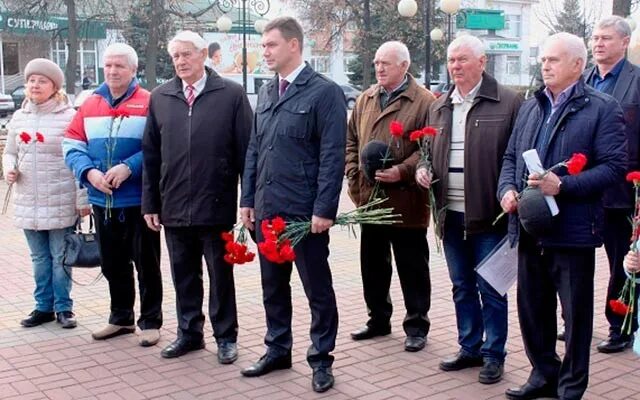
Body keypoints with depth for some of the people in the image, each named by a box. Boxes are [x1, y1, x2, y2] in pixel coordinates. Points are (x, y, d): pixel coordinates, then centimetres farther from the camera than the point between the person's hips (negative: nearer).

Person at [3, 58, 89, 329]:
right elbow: (9, 152, 19)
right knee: (39, 258, 13)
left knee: (60, 257, 4)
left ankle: (63, 307, 16)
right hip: (28, 202, 5)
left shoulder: (69, 117, -7)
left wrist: (83, 198, -11)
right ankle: (44, 307, 24)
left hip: (61, 203, -5)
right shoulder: (19, 117, 9)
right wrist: (9, 170, -3)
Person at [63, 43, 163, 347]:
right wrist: (89, 172, -10)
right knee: (112, 264, 15)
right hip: (102, 201, 5)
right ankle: (121, 318, 30)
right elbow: (72, 145, 7)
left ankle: (150, 321, 16)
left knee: (146, 264, 5)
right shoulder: (90, 105, 9)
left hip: (138, 201, -5)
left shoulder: (149, 103, -6)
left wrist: (129, 167, -22)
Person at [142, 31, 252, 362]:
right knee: (183, 275, 14)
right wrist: (150, 203, 7)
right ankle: (189, 333, 29)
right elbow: (150, 155, 10)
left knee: (221, 275, 9)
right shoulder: (160, 98, 8)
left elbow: (246, 150, -4)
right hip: (174, 207, 4)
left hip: (216, 206, -3)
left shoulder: (231, 94, -3)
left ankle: (226, 337, 23)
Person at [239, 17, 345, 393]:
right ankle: (278, 350, 30)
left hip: (305, 211, -6)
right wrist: (248, 199, 10)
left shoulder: (325, 92, -9)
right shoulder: (266, 92, 12)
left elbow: (333, 156, -13)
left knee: (318, 288, 6)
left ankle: (321, 359, 19)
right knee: (273, 285, 15)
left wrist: (324, 209, -17)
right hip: (266, 208, 7)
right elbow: (254, 149, 15)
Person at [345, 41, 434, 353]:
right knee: (373, 265, 15)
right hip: (370, 199, 6)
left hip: (405, 201, -6)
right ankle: (378, 319, 30)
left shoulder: (424, 101, -6)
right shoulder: (365, 100, 14)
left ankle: (416, 325, 16)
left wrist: (403, 171, -22)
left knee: (412, 267, 4)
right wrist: (353, 175, 5)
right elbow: (351, 141, 17)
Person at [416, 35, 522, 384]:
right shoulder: (439, 107, 12)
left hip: (489, 213, -6)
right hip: (451, 213, 6)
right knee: (462, 287, 16)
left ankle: (494, 354, 18)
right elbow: (429, 150, 21)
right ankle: (469, 348, 29)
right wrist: (421, 168, 0)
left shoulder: (508, 103, -6)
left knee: (490, 289, 4)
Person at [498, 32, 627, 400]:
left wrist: (563, 185, -23)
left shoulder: (603, 109, -5)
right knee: (532, 309, 15)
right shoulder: (530, 108, 15)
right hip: (530, 228, 6)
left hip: (573, 230, -6)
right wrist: (507, 188, -2)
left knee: (576, 314, 7)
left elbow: (614, 166, -13)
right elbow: (511, 156, 18)